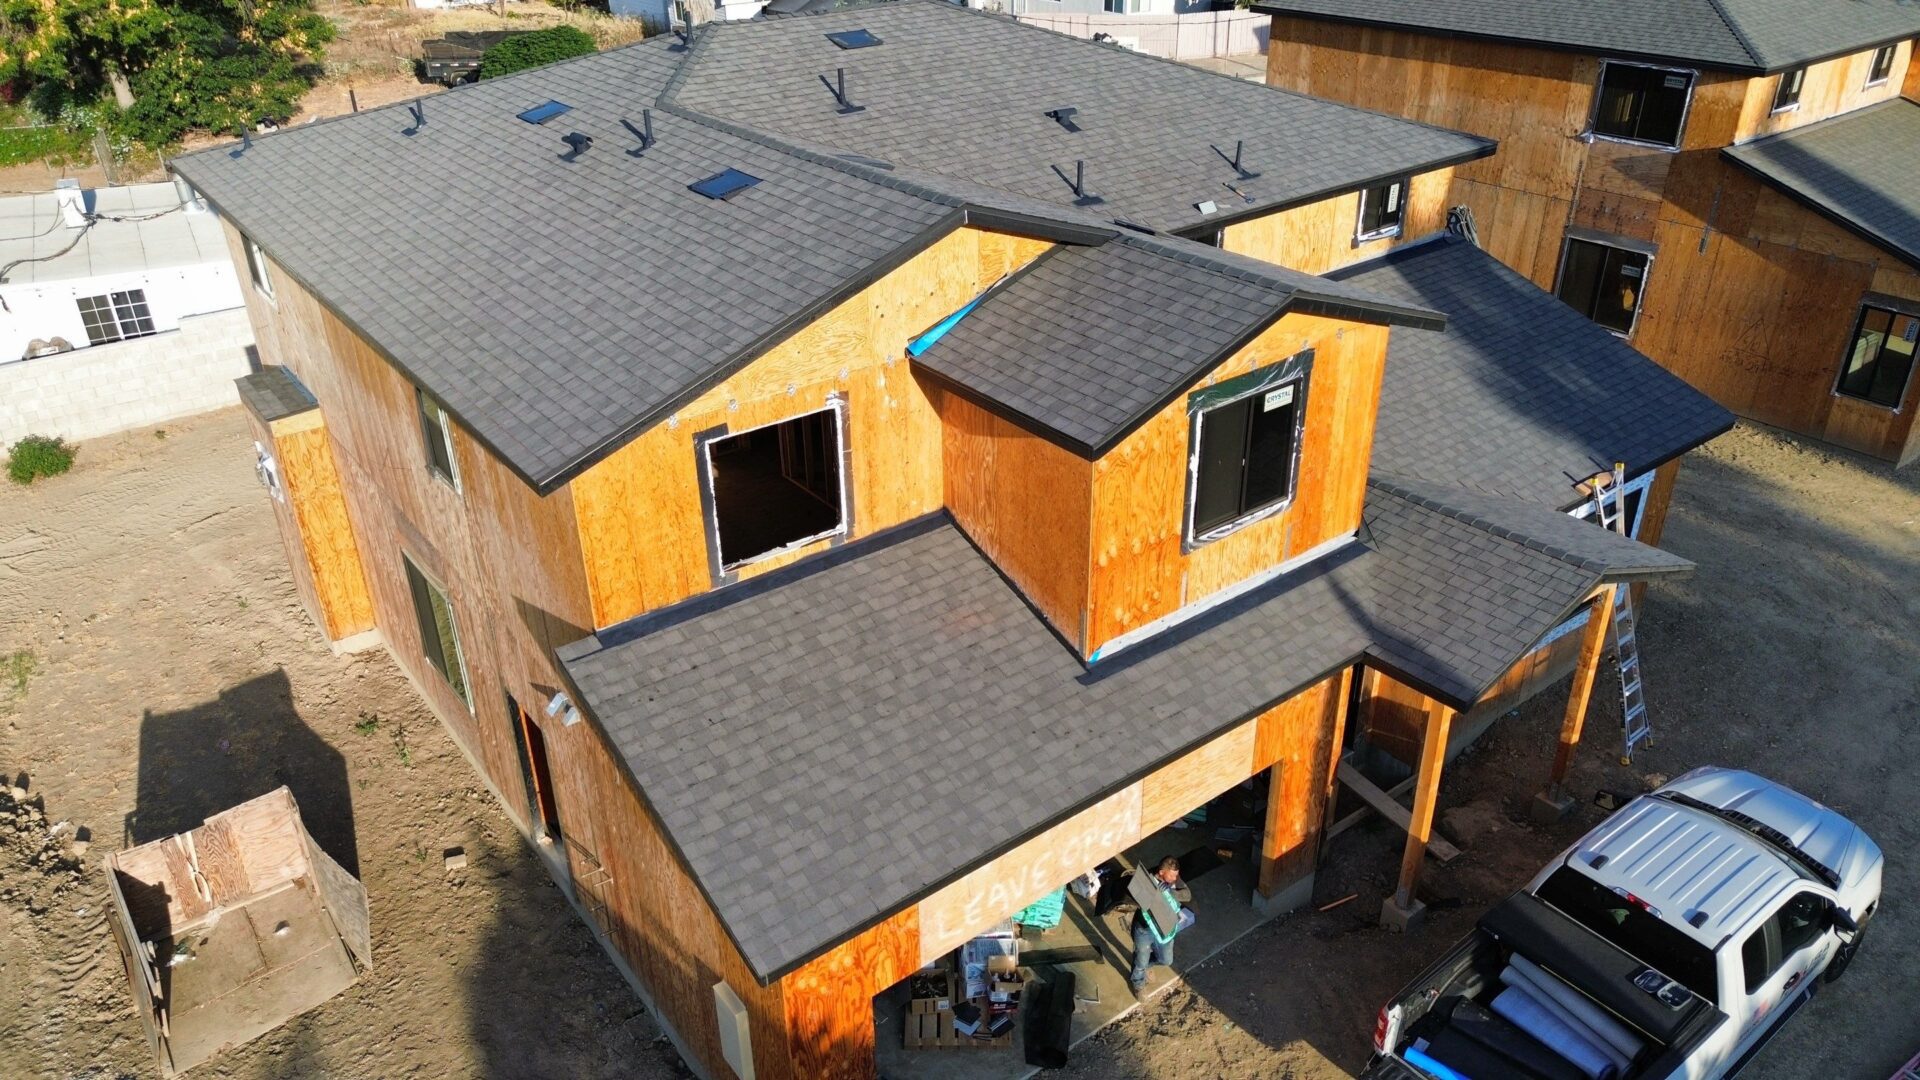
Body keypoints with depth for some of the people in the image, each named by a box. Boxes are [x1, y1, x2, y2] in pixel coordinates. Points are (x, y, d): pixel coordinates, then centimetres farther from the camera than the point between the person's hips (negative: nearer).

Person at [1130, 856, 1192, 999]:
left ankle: (1145, 962, 54)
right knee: (1141, 962, 18)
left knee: (1166, 961, 22)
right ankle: (1138, 985, 50)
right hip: (1145, 930, -5)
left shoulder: (1174, 878, -16)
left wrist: (1171, 892, -38)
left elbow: (1188, 895, -21)